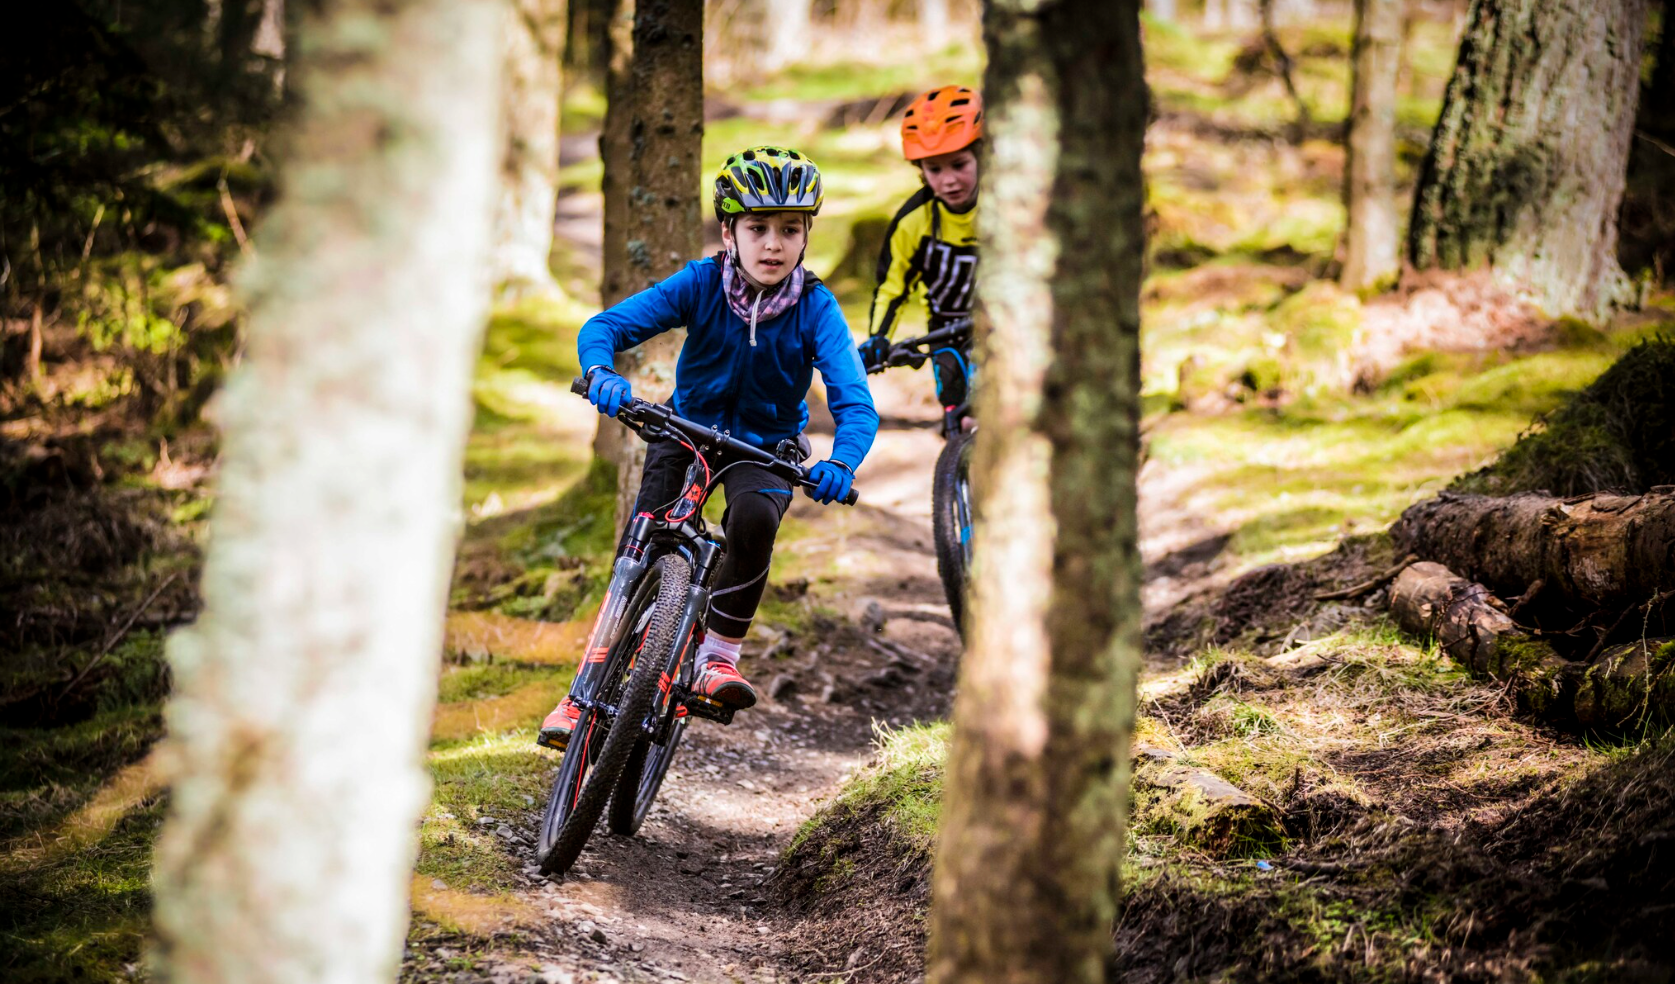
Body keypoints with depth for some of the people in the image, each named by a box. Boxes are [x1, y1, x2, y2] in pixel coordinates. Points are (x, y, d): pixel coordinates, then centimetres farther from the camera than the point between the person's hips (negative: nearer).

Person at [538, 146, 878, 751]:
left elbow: (855, 404, -29)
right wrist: (600, 374, -46)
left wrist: (841, 463, -50)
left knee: (753, 518, -33)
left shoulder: (816, 309, -21)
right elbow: (605, 326, -22)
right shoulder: (700, 285, -18)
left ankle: (718, 657, -16)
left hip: (767, 444, -1)